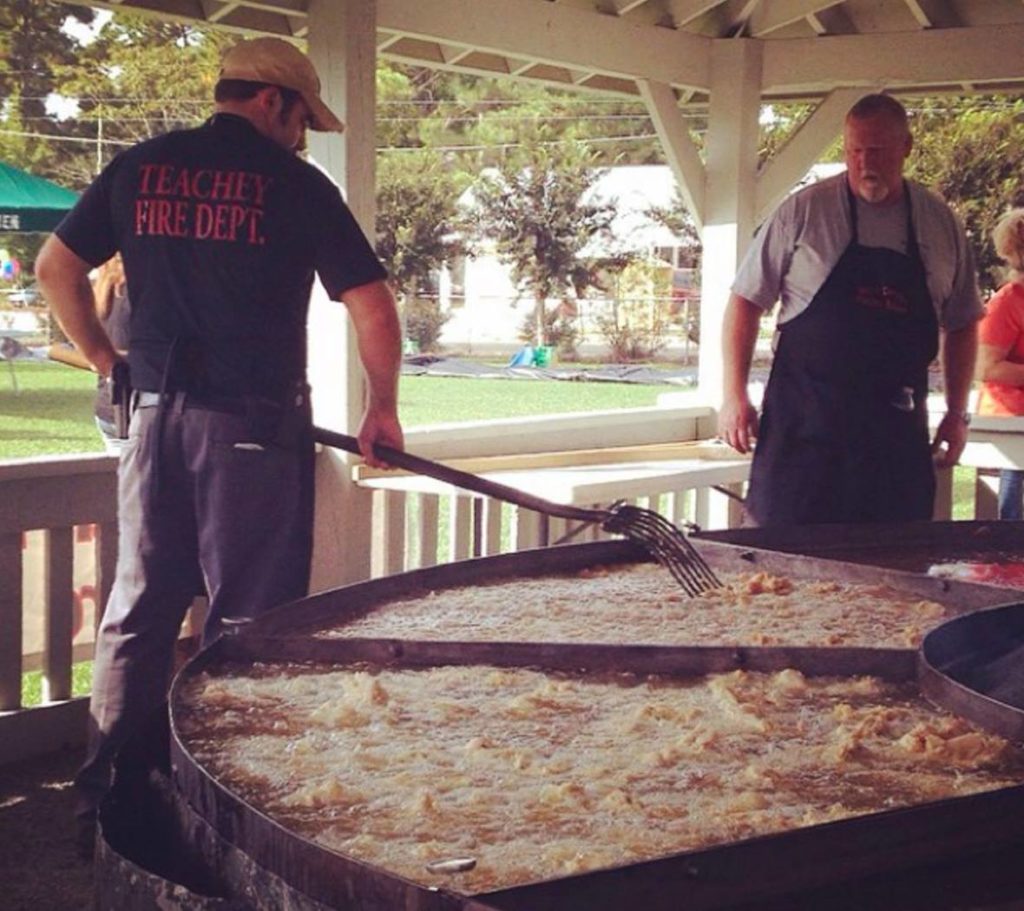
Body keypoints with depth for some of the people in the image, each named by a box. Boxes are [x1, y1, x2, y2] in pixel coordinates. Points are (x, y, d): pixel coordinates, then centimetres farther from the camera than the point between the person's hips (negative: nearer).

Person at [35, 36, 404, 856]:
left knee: (140, 605, 14)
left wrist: (107, 360, 20)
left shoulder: (140, 167, 9)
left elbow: (56, 268, 13)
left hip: (155, 414, 5)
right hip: (254, 424, -5)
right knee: (249, 619, 3)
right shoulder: (294, 184, -4)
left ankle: (103, 801, 19)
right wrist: (382, 407, 6)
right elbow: (374, 308, -6)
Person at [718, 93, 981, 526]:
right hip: (803, 421, -3)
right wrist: (734, 396, -7)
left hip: (898, 426, 3)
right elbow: (746, 300, 0)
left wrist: (957, 414, 12)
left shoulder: (941, 223, 8)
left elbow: (961, 324, 17)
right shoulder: (804, 210, -2)